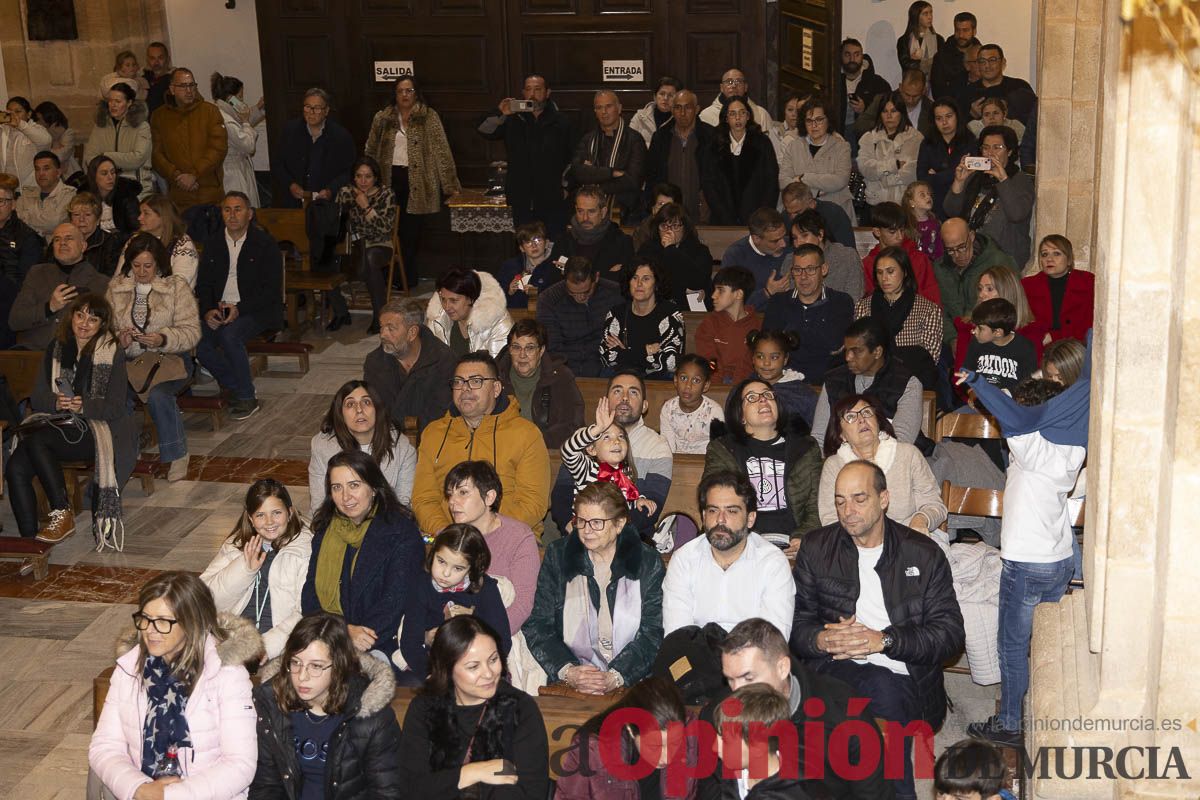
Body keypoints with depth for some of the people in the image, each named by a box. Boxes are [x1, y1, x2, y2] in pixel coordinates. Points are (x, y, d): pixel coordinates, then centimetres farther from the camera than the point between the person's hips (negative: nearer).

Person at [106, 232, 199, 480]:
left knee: (157, 394, -34)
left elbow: (191, 331, -3)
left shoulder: (177, 287, 3)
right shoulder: (116, 287, 12)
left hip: (169, 359, -2)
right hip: (128, 360, 2)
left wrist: (163, 339, -21)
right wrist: (118, 339, -13)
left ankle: (177, 453, -14)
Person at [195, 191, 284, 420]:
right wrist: (208, 311, -10)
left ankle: (247, 398, -18)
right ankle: (237, 386, -3)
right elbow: (203, 285, 12)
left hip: (257, 311, -5)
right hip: (219, 310, 5)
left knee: (229, 335, -34)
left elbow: (272, 290, -8)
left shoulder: (265, 244, -2)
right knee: (197, 341, -22)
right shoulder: (214, 244, 13)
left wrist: (239, 309, -21)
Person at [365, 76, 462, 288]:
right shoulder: (382, 118, 11)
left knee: (412, 231, -2)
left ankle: (409, 278, 8)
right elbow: (370, 152, 17)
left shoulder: (429, 117, 2)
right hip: (392, 180, 2)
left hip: (418, 182, -2)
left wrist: (450, 184, -5)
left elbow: (442, 150, -2)